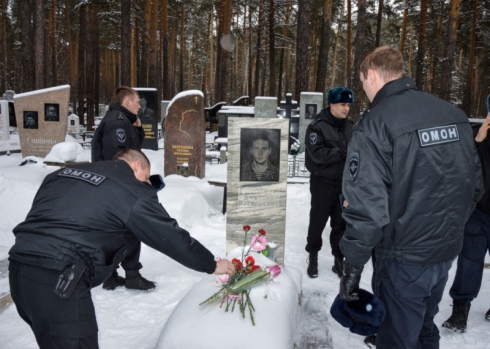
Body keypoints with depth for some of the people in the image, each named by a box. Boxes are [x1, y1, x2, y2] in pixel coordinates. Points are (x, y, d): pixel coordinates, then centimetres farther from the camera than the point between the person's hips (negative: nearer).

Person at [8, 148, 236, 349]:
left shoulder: (64, 173, 20)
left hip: (19, 266, 9)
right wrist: (211, 265, 14)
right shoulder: (134, 192, -2)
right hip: (57, 280, -8)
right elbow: (173, 237, 2)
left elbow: (39, 217, 23)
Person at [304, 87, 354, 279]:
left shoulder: (350, 126, 8)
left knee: (341, 223, 11)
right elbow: (318, 155, -21)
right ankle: (313, 257, 26)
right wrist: (343, 152, -23)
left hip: (344, 183, 5)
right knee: (318, 222, 7)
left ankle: (339, 260, 24)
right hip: (323, 183, -5)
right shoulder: (317, 126, -11)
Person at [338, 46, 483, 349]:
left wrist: (352, 265, -14)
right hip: (448, 250, 7)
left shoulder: (375, 123, -18)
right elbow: (475, 185, 8)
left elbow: (367, 206, -24)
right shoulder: (455, 114, 3)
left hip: (404, 258, -7)